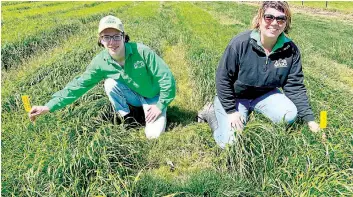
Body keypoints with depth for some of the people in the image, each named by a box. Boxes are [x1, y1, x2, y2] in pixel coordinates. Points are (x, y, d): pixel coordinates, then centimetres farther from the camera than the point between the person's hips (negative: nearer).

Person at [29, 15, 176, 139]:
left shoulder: (142, 51, -30)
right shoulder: (100, 62, -19)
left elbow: (167, 77, -24)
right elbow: (78, 85, -18)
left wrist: (160, 106, -20)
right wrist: (48, 107, -25)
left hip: (153, 97, -2)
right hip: (134, 96, 3)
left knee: (153, 134, -20)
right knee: (110, 83, -26)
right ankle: (126, 118, -3)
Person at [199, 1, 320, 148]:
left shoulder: (290, 50, -13)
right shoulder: (240, 43, -25)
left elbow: (295, 86, -9)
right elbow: (223, 78, -17)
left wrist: (310, 119, -15)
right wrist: (231, 111, -17)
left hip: (264, 94, 4)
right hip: (235, 96, -4)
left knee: (290, 115, -20)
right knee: (230, 143, -15)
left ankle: (253, 112, 10)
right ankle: (211, 112, 15)